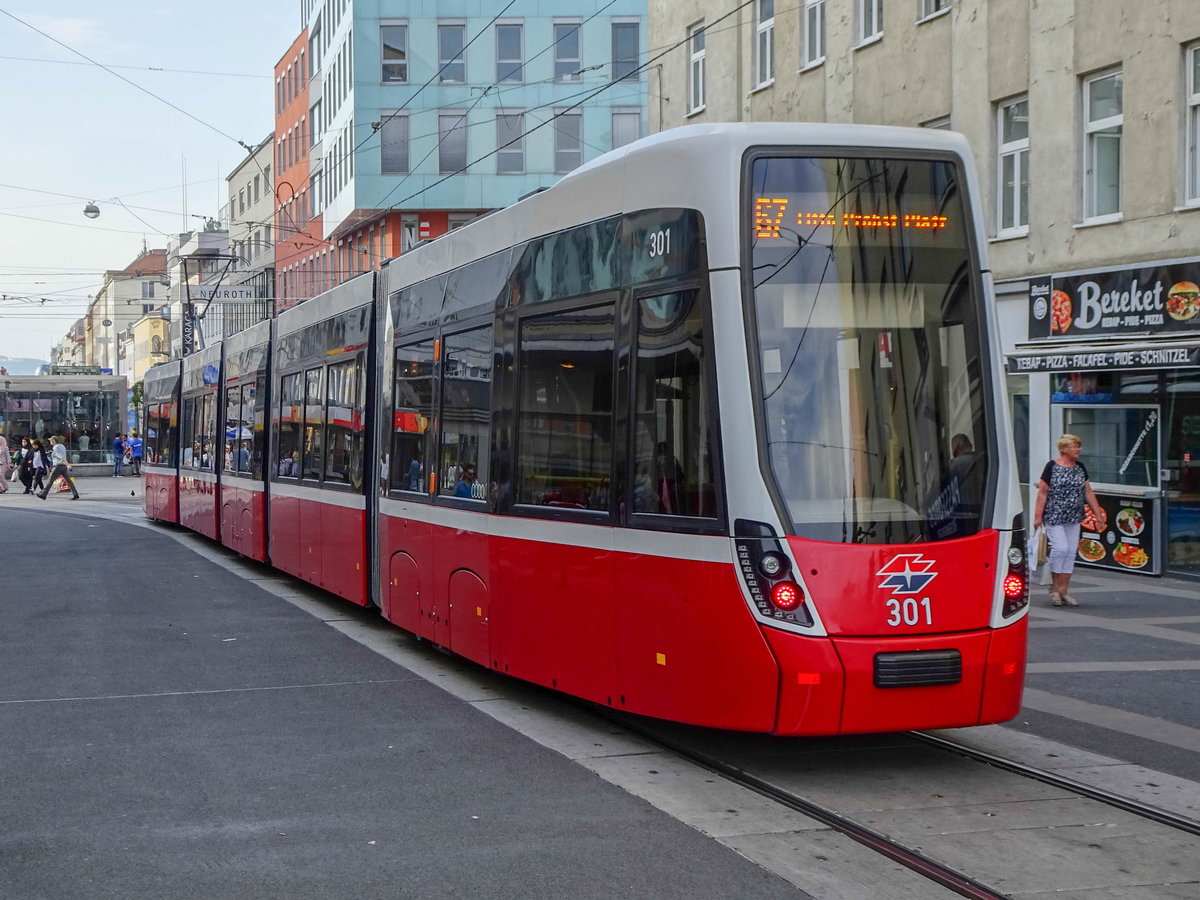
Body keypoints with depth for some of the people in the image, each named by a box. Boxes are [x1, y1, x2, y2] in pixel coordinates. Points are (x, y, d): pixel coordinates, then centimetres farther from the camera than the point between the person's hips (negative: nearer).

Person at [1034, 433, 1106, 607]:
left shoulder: (1080, 468, 10)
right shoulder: (1052, 466, -6)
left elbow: (1088, 493, 14)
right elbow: (1042, 492, -8)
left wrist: (1098, 514, 9)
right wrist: (1038, 516, -13)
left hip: (1073, 518, 6)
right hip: (1054, 517, -6)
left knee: (1071, 552, 4)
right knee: (1060, 548, -15)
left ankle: (1063, 591, 11)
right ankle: (1054, 588, 2)